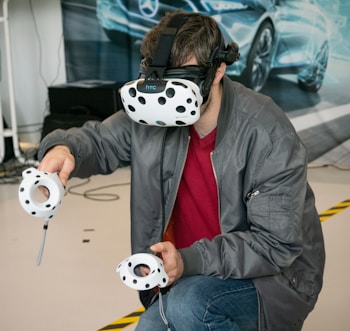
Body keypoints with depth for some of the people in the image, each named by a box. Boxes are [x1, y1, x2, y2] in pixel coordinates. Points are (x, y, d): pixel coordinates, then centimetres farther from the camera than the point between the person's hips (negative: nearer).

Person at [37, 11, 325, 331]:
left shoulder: (269, 136, -25)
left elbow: (276, 244, -24)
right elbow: (100, 140, 5)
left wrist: (189, 261, -37)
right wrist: (64, 148, -21)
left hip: (275, 275, -6)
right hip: (194, 279, 6)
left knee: (189, 304, -31)